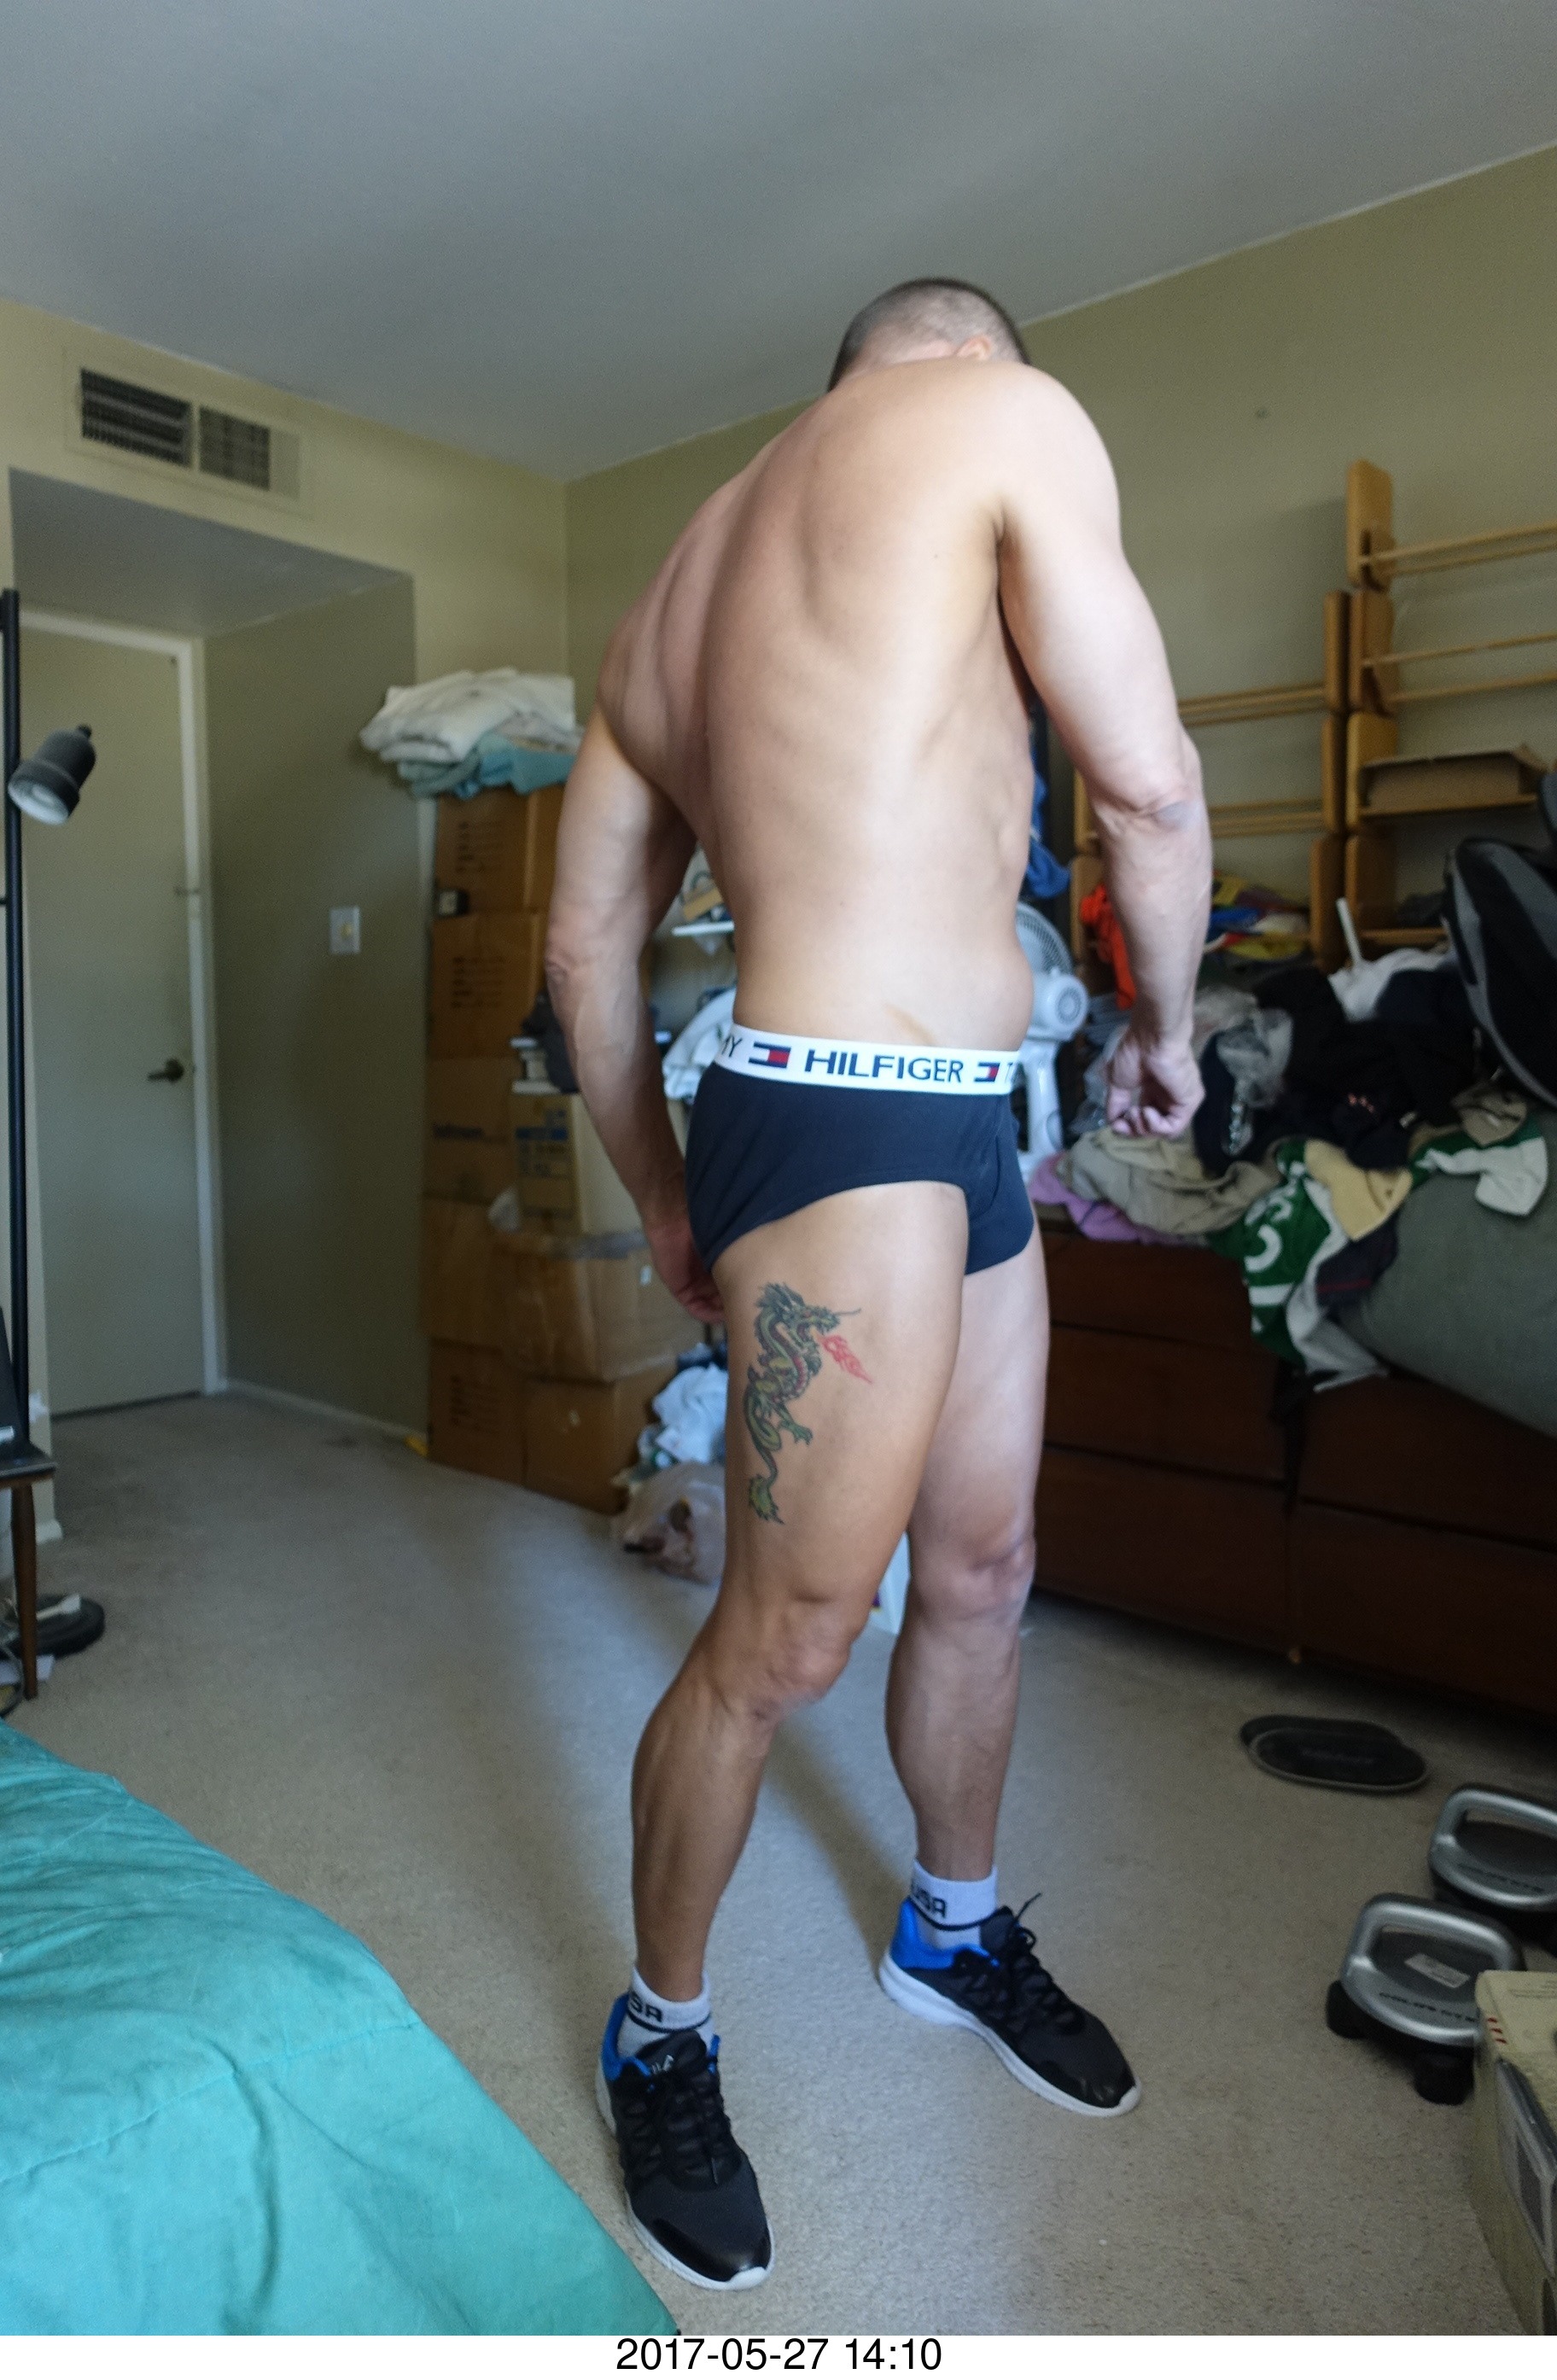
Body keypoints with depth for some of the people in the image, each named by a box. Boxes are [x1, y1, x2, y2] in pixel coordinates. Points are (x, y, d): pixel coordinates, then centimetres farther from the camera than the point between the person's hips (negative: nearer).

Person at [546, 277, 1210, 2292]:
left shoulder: (678, 581, 21)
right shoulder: (1007, 408, 1)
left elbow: (582, 949, 17)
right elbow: (1146, 785, -6)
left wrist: (661, 1197, 22)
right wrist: (1167, 1024, 11)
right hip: (853, 1125, -9)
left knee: (983, 1569, 20)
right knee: (787, 1640, 3)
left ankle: (953, 1928, 42)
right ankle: (660, 2034, 25)